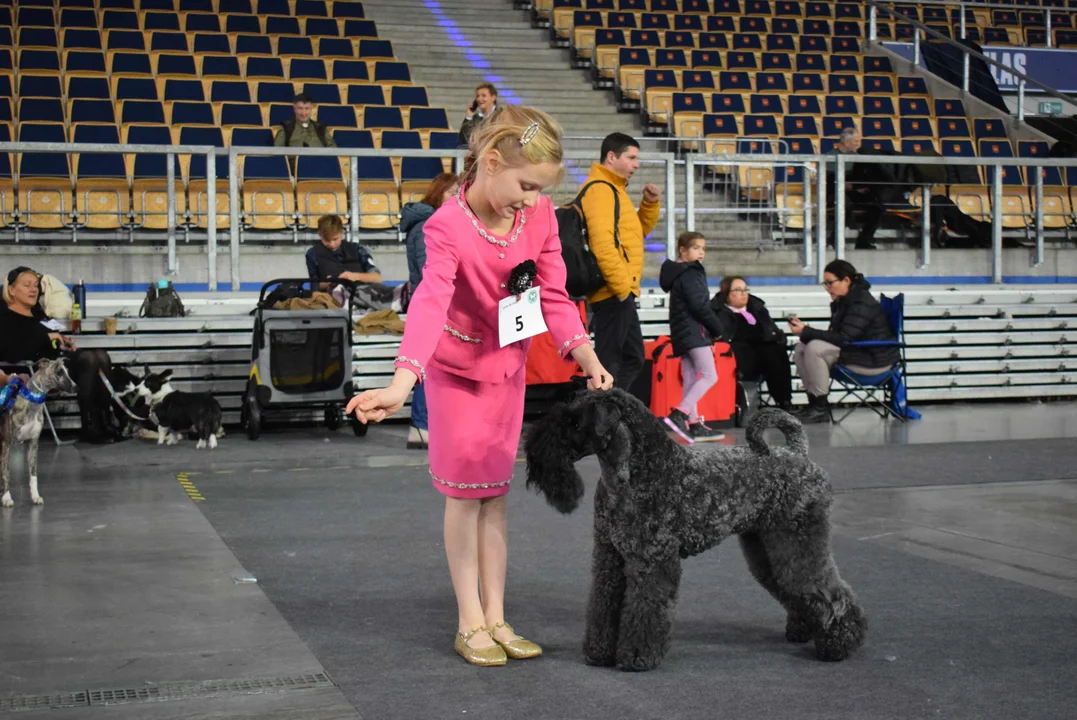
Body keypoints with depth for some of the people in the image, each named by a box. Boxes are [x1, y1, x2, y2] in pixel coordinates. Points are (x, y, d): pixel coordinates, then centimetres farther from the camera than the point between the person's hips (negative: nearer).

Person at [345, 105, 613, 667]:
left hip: (507, 367, 5)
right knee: (465, 491, -1)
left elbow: (553, 298, -6)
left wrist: (588, 359, -18)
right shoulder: (449, 227, -29)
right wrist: (402, 384, -56)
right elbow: (430, 303, -43)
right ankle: (470, 623, 8)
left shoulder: (539, 215, -13)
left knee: (494, 492, 9)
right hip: (456, 366, -5)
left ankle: (495, 618, 15)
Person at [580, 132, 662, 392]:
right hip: (614, 292, -11)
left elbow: (634, 233, 26)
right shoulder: (600, 189, -13)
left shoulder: (613, 189, 20)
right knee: (608, 360, -8)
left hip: (619, 292, 11)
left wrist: (650, 204, 10)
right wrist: (622, 285, -23)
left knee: (632, 357, 14)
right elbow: (602, 242, -24)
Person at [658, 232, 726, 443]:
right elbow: (699, 306, -18)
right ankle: (678, 415, -21)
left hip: (683, 335, 10)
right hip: (694, 333, -10)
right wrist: (717, 328, -5)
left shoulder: (680, 274, 20)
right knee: (709, 376, -12)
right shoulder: (690, 274, -10)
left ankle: (694, 425, 6)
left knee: (691, 380, 7)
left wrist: (710, 333, 17)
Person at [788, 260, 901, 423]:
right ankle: (814, 403, -1)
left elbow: (844, 339, -26)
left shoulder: (862, 303, -18)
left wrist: (806, 332, -26)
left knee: (814, 348, -26)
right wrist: (804, 330, -5)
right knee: (801, 349, 0)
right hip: (854, 352, 10)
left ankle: (820, 409, -18)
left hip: (874, 360, -10)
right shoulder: (842, 302, 9)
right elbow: (835, 336, 10)